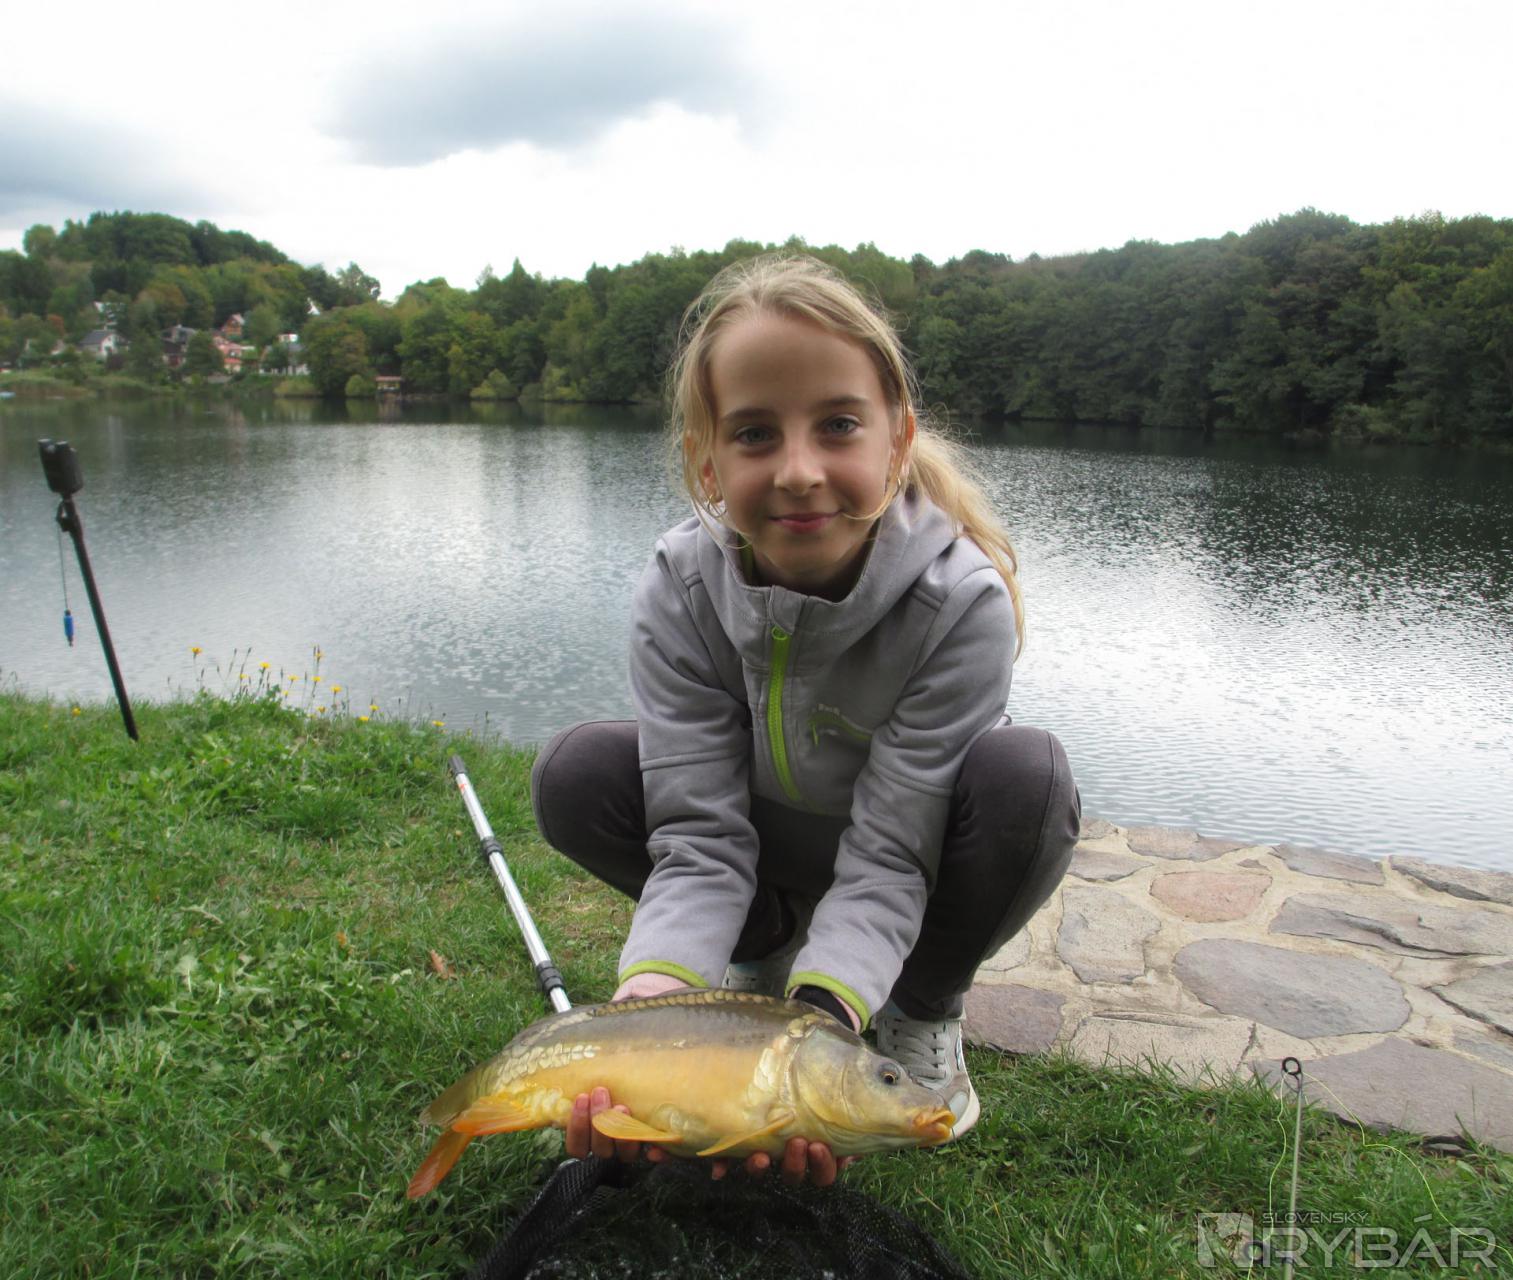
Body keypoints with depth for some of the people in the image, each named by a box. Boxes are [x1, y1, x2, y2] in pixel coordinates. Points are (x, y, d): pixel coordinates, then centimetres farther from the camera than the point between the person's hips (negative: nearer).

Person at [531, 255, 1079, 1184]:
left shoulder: (962, 601, -32)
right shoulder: (680, 594, -25)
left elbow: (886, 856, -31)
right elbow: (698, 835, -27)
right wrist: (647, 1002, -46)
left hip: (903, 867, -1)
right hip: (766, 848, 2)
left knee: (1024, 777, -34)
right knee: (575, 774, -22)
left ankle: (923, 1012, -3)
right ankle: (769, 957, 5)